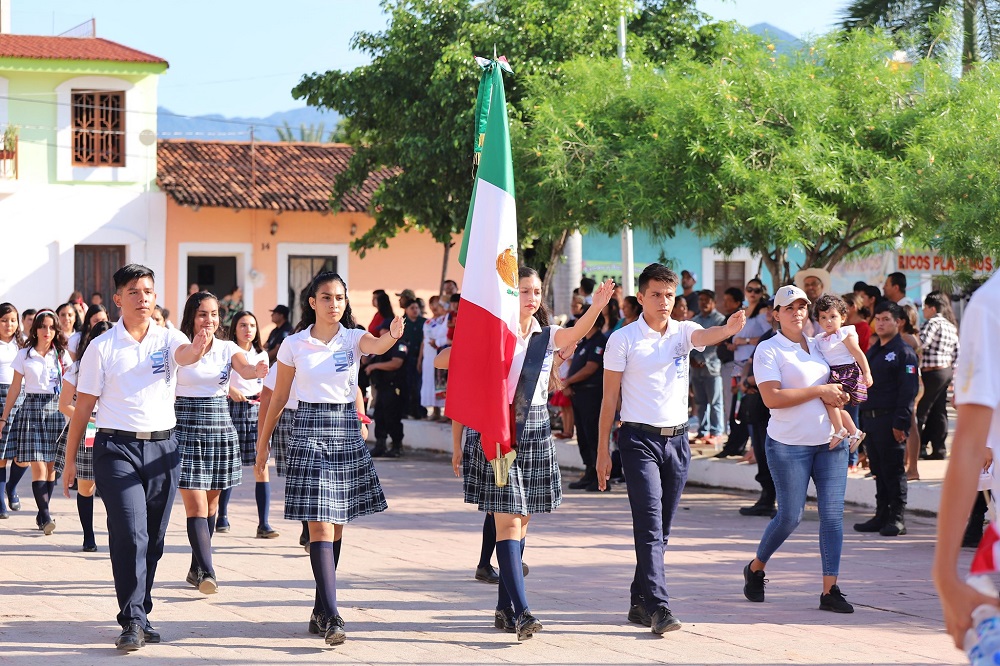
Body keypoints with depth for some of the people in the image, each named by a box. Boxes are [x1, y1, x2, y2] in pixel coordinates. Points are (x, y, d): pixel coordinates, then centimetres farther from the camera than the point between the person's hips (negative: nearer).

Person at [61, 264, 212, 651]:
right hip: (117, 447, -3)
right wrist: (70, 460, 2)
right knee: (130, 534, -13)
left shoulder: (167, 339, 5)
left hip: (162, 448, 3)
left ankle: (139, 613, 22)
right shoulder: (102, 347, 1)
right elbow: (83, 407, 3)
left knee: (153, 539, 8)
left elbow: (185, 355, -20)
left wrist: (197, 349, -45)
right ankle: (133, 622, -11)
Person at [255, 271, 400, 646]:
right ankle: (331, 615, -17)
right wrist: (263, 443, 11)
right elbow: (279, 397, 9)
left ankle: (321, 610, 20)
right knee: (320, 524, -11)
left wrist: (393, 335, -46)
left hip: (346, 431, 2)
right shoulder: (294, 345, 1)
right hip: (309, 432, -2)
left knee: (336, 524, 8)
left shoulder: (353, 338, 1)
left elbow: (376, 346, -23)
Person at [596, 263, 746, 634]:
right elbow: (609, 397, -1)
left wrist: (729, 329, -42)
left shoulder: (683, 332, 6)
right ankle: (658, 607, -18)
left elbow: (705, 336, -18)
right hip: (639, 440, -4)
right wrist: (603, 451, -3)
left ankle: (640, 603, 20)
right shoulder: (623, 339, -3)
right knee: (649, 525, -13)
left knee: (661, 529, 9)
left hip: (677, 440, 4)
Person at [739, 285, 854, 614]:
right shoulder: (768, 350, -5)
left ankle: (830, 590, 0)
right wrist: (819, 391, -15)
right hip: (789, 445, -5)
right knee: (790, 516, -3)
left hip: (830, 441, 5)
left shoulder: (819, 346, 14)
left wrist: (839, 396, 2)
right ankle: (755, 568, 23)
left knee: (833, 513, -3)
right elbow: (772, 398, -17)